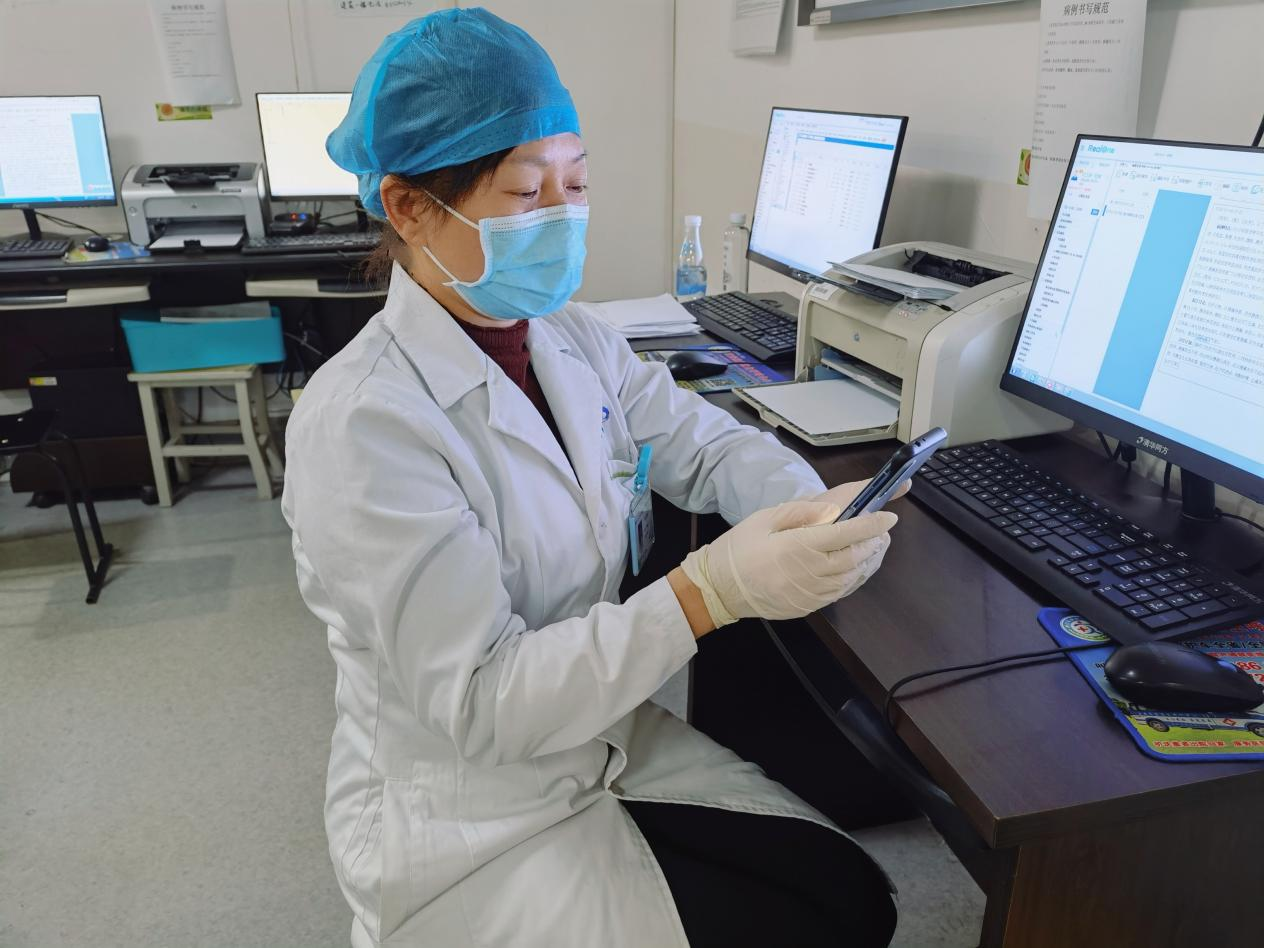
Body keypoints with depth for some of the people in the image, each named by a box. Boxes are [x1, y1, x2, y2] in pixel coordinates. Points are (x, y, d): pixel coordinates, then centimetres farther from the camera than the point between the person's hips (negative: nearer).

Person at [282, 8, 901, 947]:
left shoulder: (573, 340, -2)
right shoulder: (363, 421, -26)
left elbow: (709, 444, 2)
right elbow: (479, 704, -27)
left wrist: (818, 514, -20)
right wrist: (710, 589, -37)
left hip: (607, 742, 6)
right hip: (467, 830, -6)